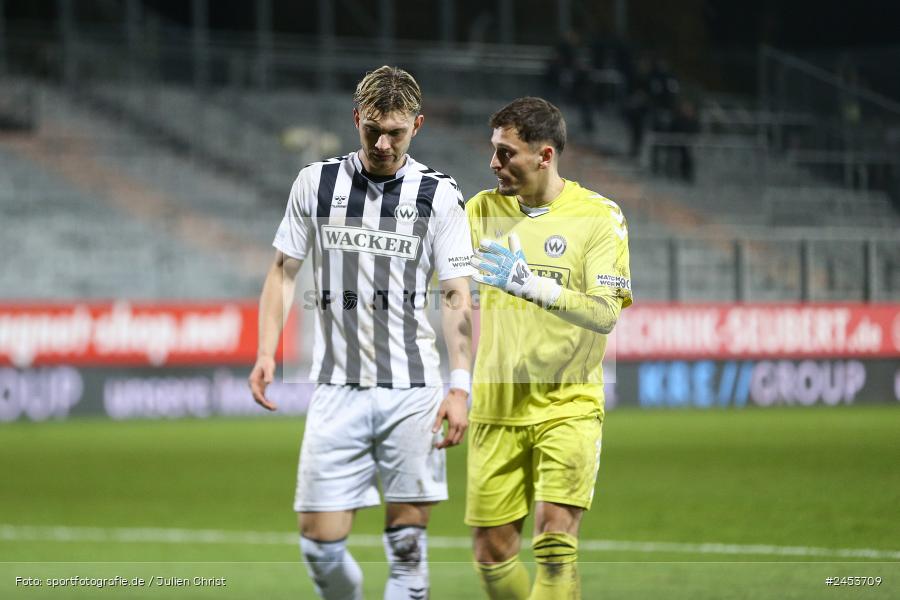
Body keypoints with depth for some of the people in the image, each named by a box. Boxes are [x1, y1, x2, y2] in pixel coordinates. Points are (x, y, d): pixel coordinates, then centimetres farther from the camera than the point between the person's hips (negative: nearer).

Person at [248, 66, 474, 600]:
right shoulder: (316, 182, 6)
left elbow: (457, 296, -2)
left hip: (413, 391, -1)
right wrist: (267, 352, 1)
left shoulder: (439, 195, 1)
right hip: (337, 390, 1)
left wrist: (460, 386, -12)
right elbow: (284, 270, 13)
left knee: (407, 544, -3)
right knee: (320, 541, -3)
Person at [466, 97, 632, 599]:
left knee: (555, 546, -16)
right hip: (498, 407, 4)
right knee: (493, 553, 4)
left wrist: (529, 284, -26)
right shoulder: (484, 210, 6)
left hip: (568, 405, -4)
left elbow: (606, 313, -15)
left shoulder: (599, 216, -5)